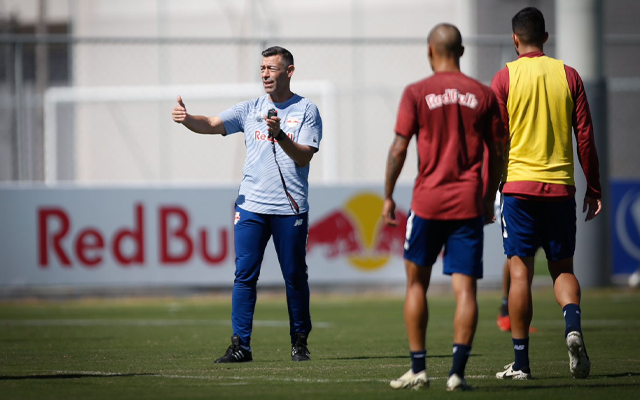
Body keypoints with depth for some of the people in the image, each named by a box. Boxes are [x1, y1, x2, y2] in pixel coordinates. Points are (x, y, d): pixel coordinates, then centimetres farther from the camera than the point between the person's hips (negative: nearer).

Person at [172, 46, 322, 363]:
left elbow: (304, 157, -8)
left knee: (295, 277, 3)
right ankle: (240, 345, -3)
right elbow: (211, 124, -1)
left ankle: (299, 342, 17)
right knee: (244, 275, -4)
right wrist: (186, 119, -22)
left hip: (290, 209, -2)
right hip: (251, 206, 2)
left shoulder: (306, 111, 2)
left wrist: (279, 135, -24)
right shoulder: (250, 110, 10)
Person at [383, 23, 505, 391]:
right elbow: (497, 153, 9)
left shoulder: (417, 93, -2)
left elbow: (399, 147, -5)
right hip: (469, 203, 1)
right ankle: (458, 371, -11)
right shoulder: (483, 95, 5)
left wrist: (388, 196, 4)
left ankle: (418, 368, 10)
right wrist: (489, 199, 20)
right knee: (465, 288, -1)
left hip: (428, 201, -1)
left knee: (417, 283, 13)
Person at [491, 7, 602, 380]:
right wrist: (593, 189, 10)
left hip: (518, 185, -2)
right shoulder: (568, 75, 5)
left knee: (520, 271, 1)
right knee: (563, 268, 11)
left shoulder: (506, 78, -1)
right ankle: (573, 326, -18)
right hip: (560, 187, 2)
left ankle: (521, 360, 0)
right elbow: (585, 136, 5)